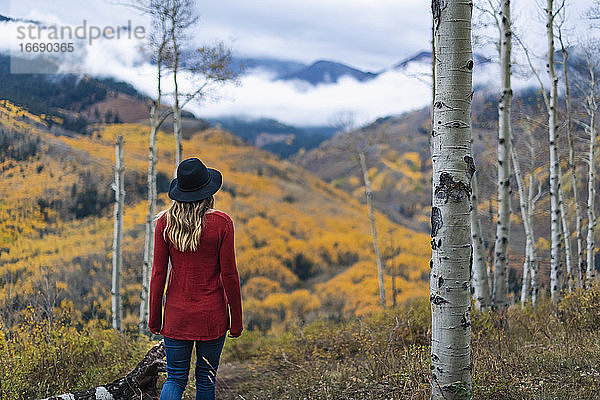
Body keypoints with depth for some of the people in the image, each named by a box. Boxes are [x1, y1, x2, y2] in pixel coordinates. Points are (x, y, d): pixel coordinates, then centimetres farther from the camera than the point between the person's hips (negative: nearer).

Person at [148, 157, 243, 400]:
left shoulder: (165, 222, -6)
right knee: (206, 379, 13)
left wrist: (154, 316, 9)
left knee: (175, 378, 11)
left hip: (177, 314, 2)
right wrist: (236, 320, 1)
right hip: (212, 315, -2)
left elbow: (158, 273, -2)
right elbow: (229, 274, -9)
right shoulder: (221, 223, -12)